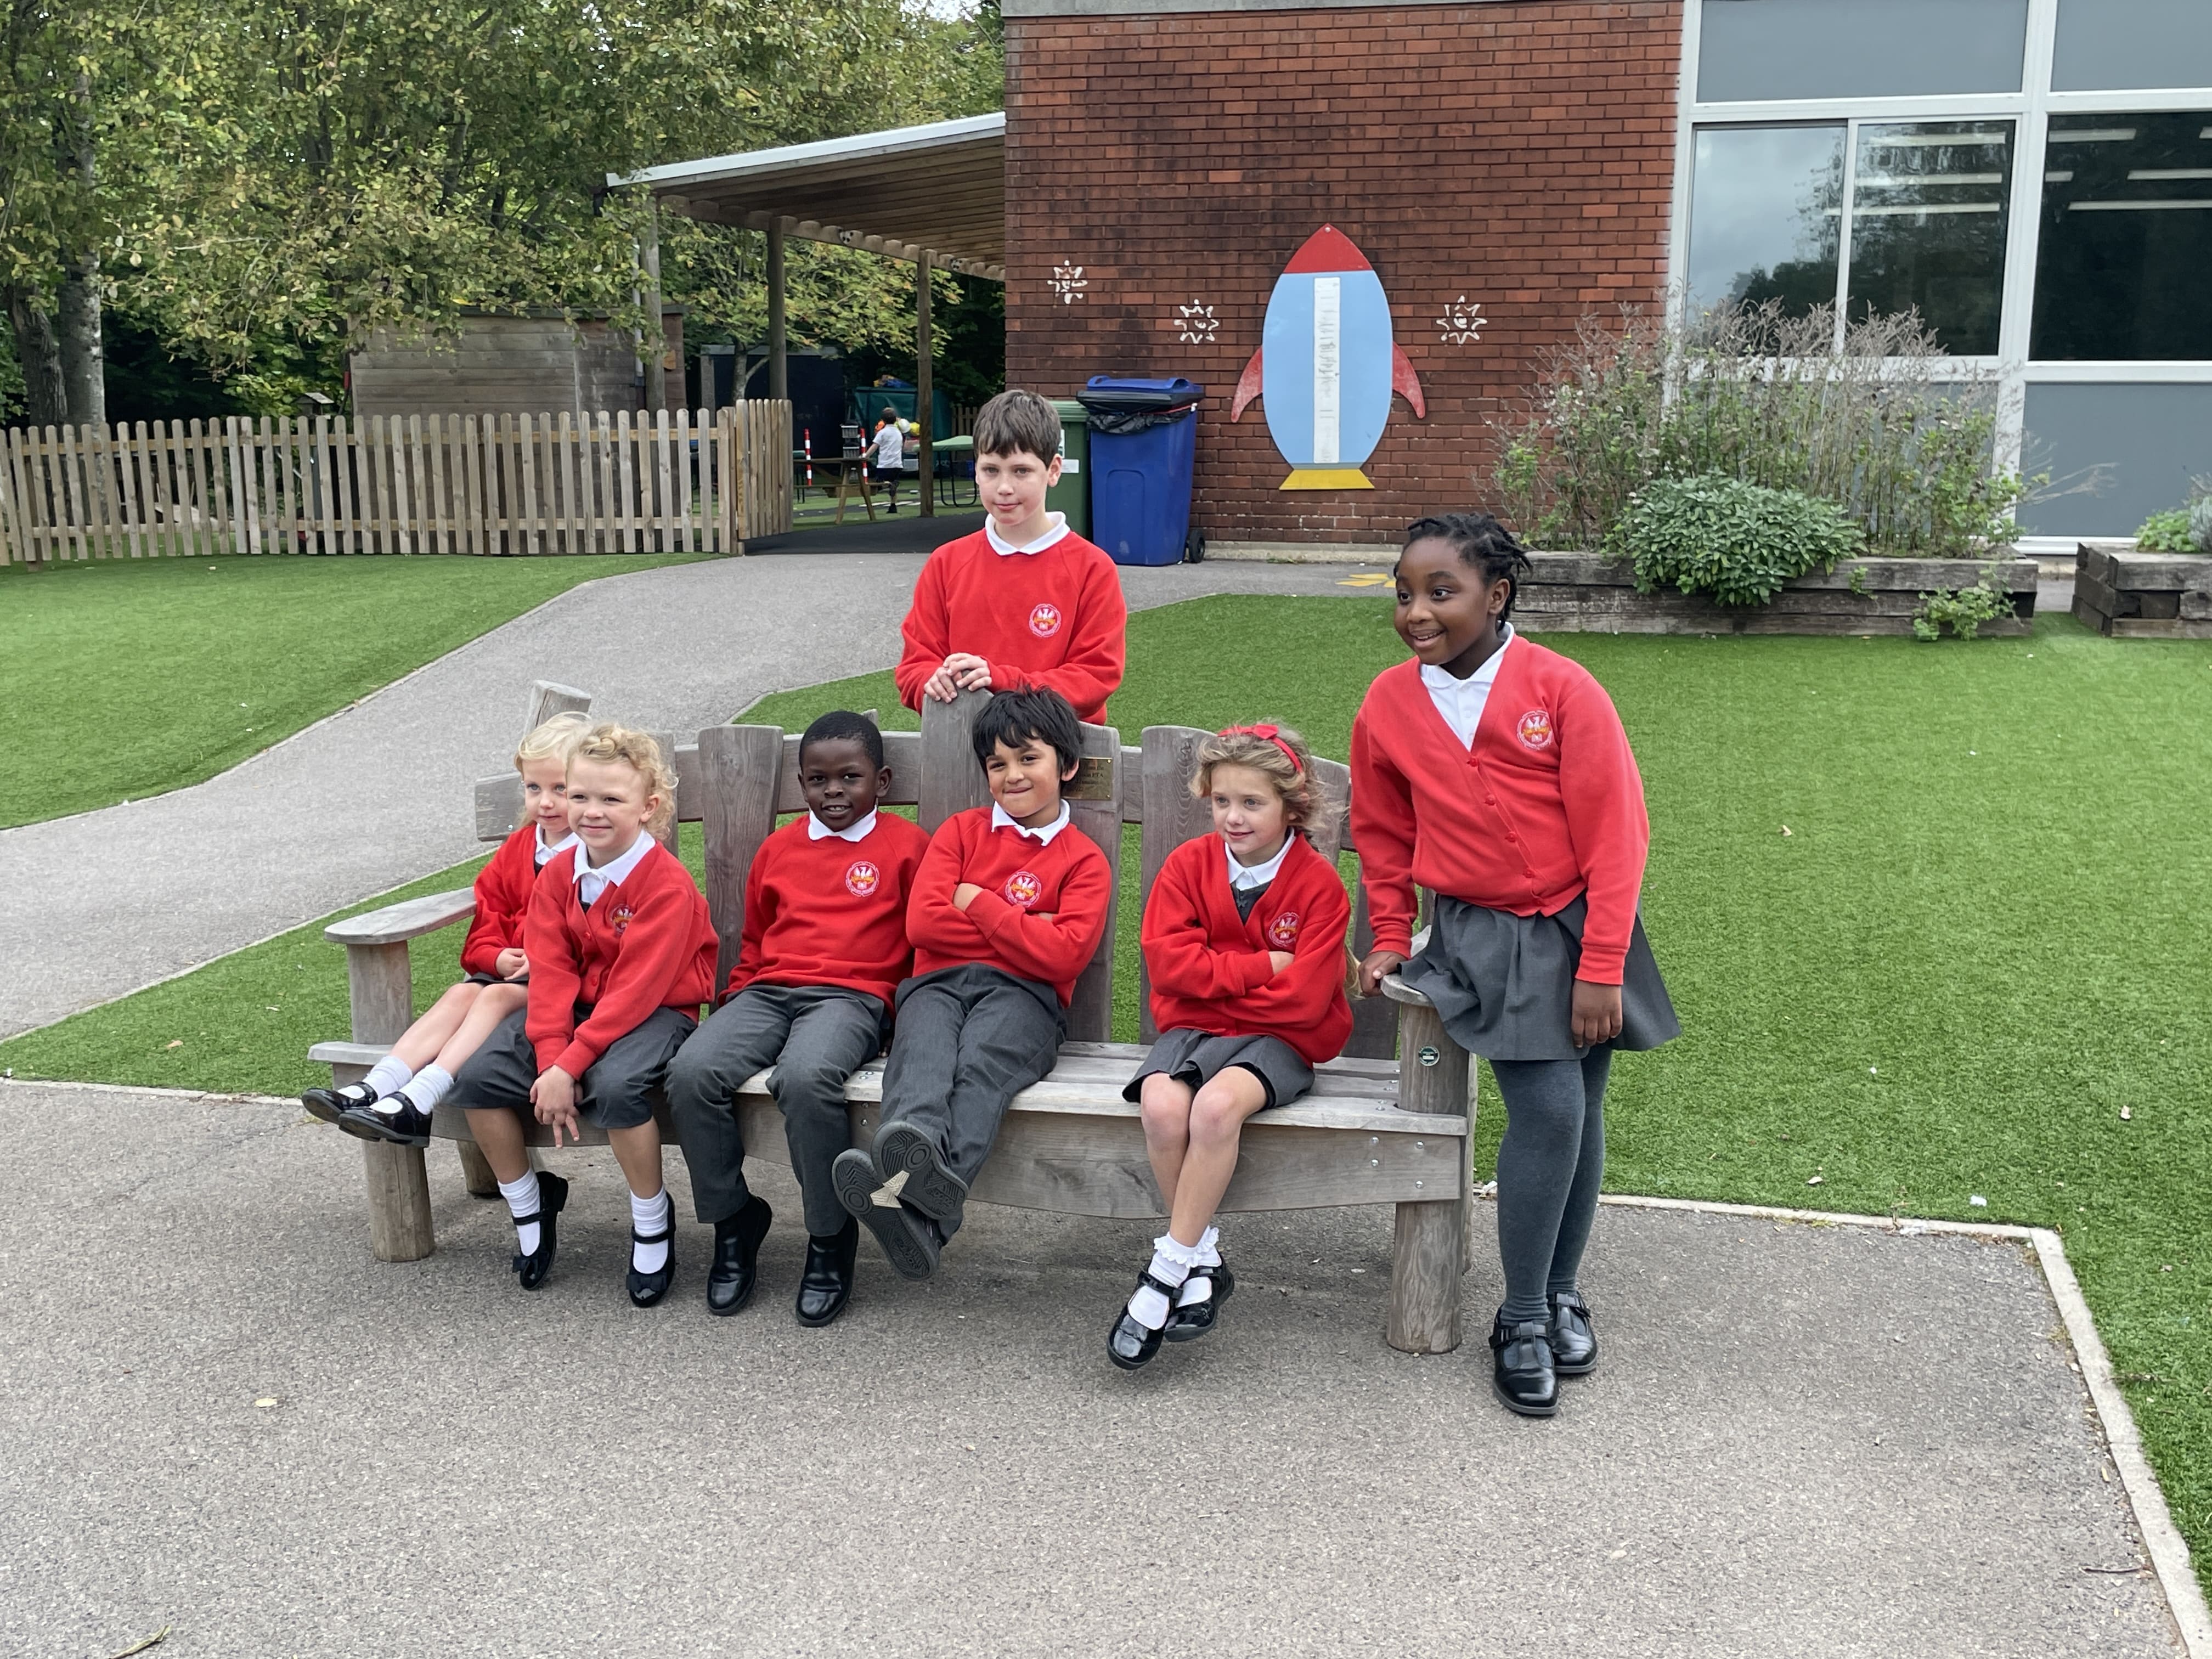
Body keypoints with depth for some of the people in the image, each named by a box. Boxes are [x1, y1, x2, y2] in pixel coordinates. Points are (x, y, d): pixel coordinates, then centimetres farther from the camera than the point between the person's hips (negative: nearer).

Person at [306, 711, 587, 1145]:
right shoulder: (516, 851, 17)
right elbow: (485, 927, 18)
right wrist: (499, 958, -5)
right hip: (510, 969, 7)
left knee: (497, 997, -29)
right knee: (462, 993, -20)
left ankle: (419, 1102, -42)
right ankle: (377, 1086, -32)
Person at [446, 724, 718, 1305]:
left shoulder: (667, 885, -18)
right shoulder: (559, 876, 2)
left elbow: (637, 990, -23)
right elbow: (551, 973, -5)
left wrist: (571, 1065, -27)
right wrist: (549, 1056, -19)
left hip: (655, 1011, -6)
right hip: (579, 1006, 7)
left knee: (614, 1086, -36)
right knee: (477, 1078, -11)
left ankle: (652, 1223, -10)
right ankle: (528, 1203, 13)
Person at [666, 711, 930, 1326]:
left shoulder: (905, 845, 9)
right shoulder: (778, 848, 23)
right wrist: (732, 1001, 18)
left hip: (853, 995, -5)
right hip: (769, 992, 5)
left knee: (806, 1077, -38)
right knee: (692, 1071, -25)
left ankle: (830, 1237, -15)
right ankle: (733, 1218, -3)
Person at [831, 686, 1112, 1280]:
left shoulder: (1084, 861, 13)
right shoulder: (962, 831, 22)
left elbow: (1063, 955, -5)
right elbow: (923, 923, 6)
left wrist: (977, 903, 1)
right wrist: (1024, 928, 3)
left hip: (1021, 994, -2)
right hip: (939, 983, 2)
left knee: (981, 1064, -36)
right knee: (922, 1054, -34)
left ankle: (918, 1208, -61)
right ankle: (916, 1160, -65)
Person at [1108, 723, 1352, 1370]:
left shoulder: (1318, 884, -5)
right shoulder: (1189, 864, 3)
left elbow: (1304, 997, -13)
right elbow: (1169, 960, -8)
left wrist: (1214, 980, -7)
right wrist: (1262, 967, -12)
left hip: (1276, 1039, -3)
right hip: (1191, 1029, 3)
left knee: (1217, 1103, -34)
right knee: (1162, 1104, -30)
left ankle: (1168, 1270, -22)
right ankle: (1203, 1261, -11)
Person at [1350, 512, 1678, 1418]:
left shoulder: (1562, 690, -13)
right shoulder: (1388, 706, -3)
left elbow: (1614, 833, -11)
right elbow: (1384, 835, 12)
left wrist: (1600, 969, -12)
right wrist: (1390, 941, 13)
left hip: (1577, 926, 0)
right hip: (1483, 936, 0)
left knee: (1581, 1111, 6)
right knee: (1548, 1108, -13)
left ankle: (1562, 1291, 27)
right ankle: (1522, 1320, 2)